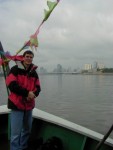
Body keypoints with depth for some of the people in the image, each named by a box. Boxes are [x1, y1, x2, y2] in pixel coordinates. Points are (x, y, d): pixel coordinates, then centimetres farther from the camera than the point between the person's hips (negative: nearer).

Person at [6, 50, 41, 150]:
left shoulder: (34, 72, 10)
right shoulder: (15, 69, -5)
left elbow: (38, 87, 9)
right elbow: (12, 85, -15)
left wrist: (33, 94, -14)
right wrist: (27, 93, -19)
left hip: (29, 105, 6)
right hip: (17, 104, -5)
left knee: (27, 130, 15)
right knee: (16, 132, -6)